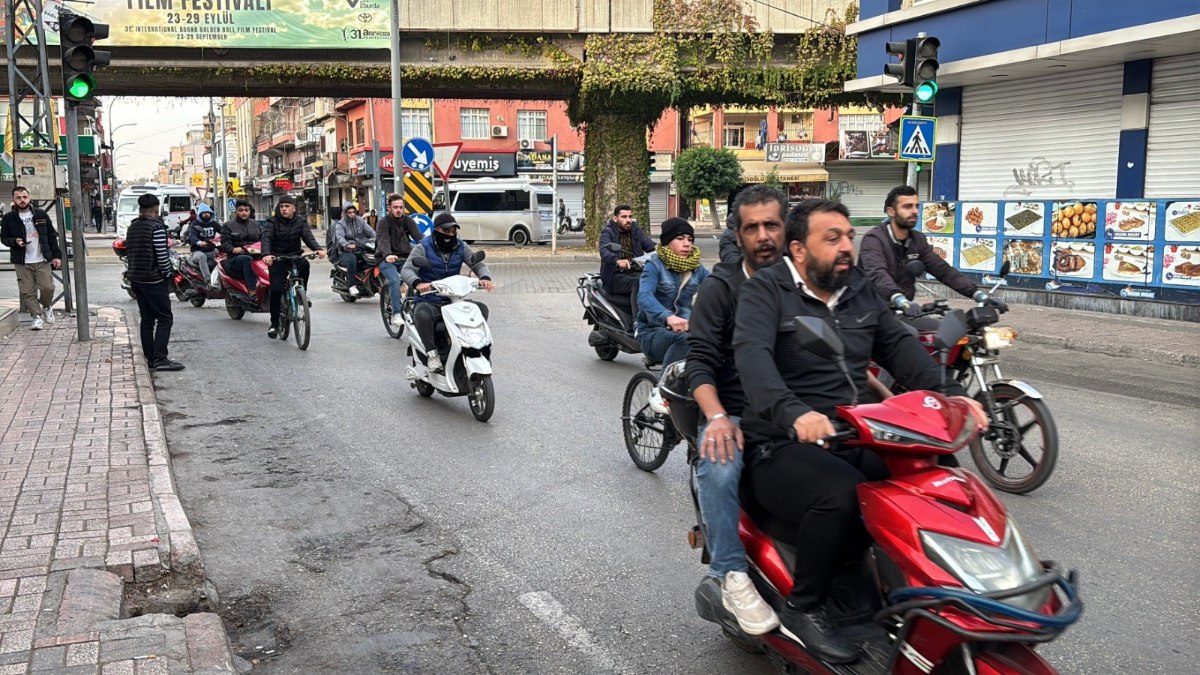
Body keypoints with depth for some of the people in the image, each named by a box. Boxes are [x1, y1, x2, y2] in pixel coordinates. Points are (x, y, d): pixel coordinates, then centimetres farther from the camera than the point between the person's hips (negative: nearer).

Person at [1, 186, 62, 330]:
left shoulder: (41, 215, 4)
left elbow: (51, 236, 7)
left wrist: (56, 255, 2)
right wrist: (15, 241, -16)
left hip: (42, 260, 0)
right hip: (22, 262, 0)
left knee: (47, 287, -6)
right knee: (28, 291, -2)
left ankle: (47, 307, 23)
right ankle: (36, 317, 7)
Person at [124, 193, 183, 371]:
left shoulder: (132, 228, 12)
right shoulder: (156, 227, -14)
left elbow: (129, 254, 15)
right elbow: (162, 255, -18)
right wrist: (167, 274, -5)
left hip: (136, 279, 8)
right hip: (154, 280, -8)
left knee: (147, 319, 11)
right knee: (165, 319, -6)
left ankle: (150, 358, 13)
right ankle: (160, 358, -12)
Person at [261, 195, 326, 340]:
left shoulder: (300, 222, 4)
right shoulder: (273, 222, -3)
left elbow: (308, 237, -11)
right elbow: (266, 238, -18)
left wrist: (318, 249, -33)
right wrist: (266, 254, -40)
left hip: (294, 257, 1)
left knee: (305, 264, -33)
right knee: (276, 289, -12)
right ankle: (274, 324, 2)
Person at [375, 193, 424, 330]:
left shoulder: (408, 221, 6)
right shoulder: (384, 222, -6)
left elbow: (419, 236, -9)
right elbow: (383, 241, -23)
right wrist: (387, 255, -45)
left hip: (405, 258, 3)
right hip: (387, 260, -3)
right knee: (395, 280, -29)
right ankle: (396, 314, -24)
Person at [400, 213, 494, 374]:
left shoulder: (460, 246, 9)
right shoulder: (423, 247, -3)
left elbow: (479, 264, 4)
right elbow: (407, 269, -15)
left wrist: (485, 278, -21)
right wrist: (418, 283, -39)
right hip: (428, 301, -4)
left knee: (482, 309, -17)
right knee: (423, 314, -38)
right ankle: (432, 354, -26)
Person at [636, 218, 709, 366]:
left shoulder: (696, 268, 11)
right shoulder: (655, 266, -5)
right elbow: (644, 296, -25)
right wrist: (668, 317, -45)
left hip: (684, 327, 4)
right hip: (654, 333, -4)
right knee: (685, 339, -36)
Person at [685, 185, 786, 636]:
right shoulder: (720, 289, 4)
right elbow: (699, 361, -6)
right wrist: (717, 417, -24)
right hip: (738, 415, -2)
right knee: (718, 468, -35)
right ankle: (731, 575, -20)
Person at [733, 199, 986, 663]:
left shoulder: (860, 291, 17)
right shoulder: (765, 292, -4)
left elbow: (899, 346, 10)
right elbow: (752, 354, -22)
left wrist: (949, 394, -9)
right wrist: (793, 413, -41)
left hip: (852, 439, 7)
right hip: (783, 446, -6)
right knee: (843, 494, -33)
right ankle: (803, 608, -12)